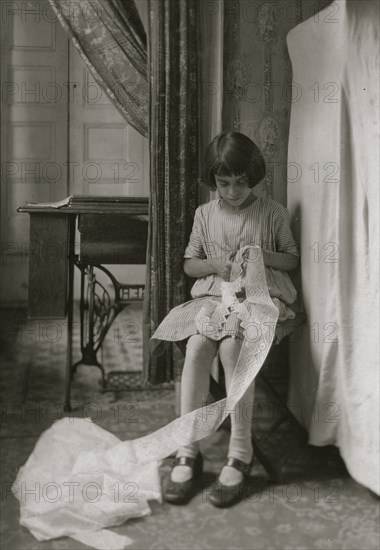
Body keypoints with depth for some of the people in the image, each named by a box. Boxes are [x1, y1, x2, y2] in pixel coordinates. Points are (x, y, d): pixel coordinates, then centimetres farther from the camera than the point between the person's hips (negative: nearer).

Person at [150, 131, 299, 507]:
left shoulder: (273, 213, 6)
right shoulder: (205, 214, 12)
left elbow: (292, 258, 12)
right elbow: (189, 263, 16)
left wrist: (262, 255, -8)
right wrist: (216, 265, -6)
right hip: (212, 294, 2)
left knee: (232, 346, -34)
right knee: (196, 346, -30)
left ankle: (240, 453, -23)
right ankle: (188, 451, -23)